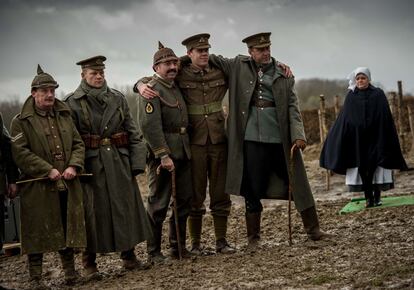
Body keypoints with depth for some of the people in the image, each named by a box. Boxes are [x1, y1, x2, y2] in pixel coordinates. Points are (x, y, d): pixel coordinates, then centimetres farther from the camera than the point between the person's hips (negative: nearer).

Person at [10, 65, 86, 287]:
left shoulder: (64, 116, 14)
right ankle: (35, 279, 10)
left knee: (68, 227, 11)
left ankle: (70, 271, 26)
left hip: (67, 185, 5)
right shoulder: (21, 121, -4)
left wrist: (74, 166, -6)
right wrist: (48, 170, -17)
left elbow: (78, 144, 13)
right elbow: (19, 152, -12)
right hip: (37, 188, -5)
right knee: (37, 233, 1)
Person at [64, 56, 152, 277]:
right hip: (91, 165, -3)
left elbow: (132, 132, 9)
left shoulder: (117, 98, 9)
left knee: (126, 206, 6)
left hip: (120, 162, 3)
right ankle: (89, 263, 11)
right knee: (92, 211, 0)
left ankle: (128, 255, 20)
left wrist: (137, 161, 0)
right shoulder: (73, 102, -1)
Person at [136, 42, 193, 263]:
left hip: (183, 154, 8)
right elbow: (150, 126, -19)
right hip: (163, 155, -8)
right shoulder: (151, 90, -11)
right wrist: (163, 156, -22)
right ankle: (154, 252, 7)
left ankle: (178, 247, 23)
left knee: (184, 202, 12)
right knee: (158, 205, -1)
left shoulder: (176, 87, 15)